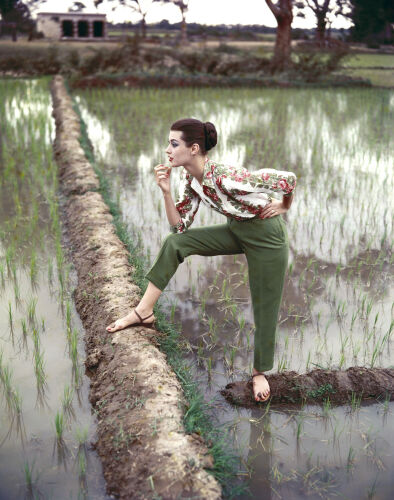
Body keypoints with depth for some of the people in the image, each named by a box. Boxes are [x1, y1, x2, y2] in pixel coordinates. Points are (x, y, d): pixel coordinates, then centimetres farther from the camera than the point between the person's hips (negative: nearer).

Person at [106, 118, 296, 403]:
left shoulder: (224, 177, -32)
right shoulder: (192, 182, -6)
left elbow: (288, 178, -29)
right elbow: (179, 226, -1)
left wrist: (283, 208, -9)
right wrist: (166, 192, -15)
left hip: (266, 235, -7)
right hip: (236, 231, 7)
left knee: (265, 309, 4)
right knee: (174, 243, -7)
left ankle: (260, 372, 26)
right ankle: (144, 312, -1)